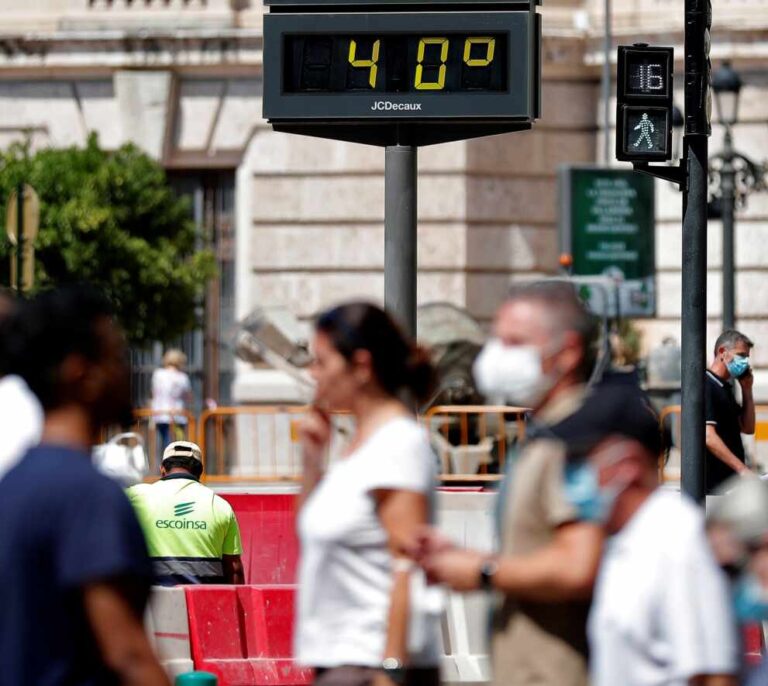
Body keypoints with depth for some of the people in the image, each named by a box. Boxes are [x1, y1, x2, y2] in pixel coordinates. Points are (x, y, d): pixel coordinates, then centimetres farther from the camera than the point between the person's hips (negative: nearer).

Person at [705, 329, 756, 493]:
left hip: (730, 479, 10)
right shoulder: (706, 386, -13)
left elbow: (747, 428, 21)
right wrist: (742, 469, -24)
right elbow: (708, 437, -22)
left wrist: (746, 389, 10)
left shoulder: (725, 388, 18)